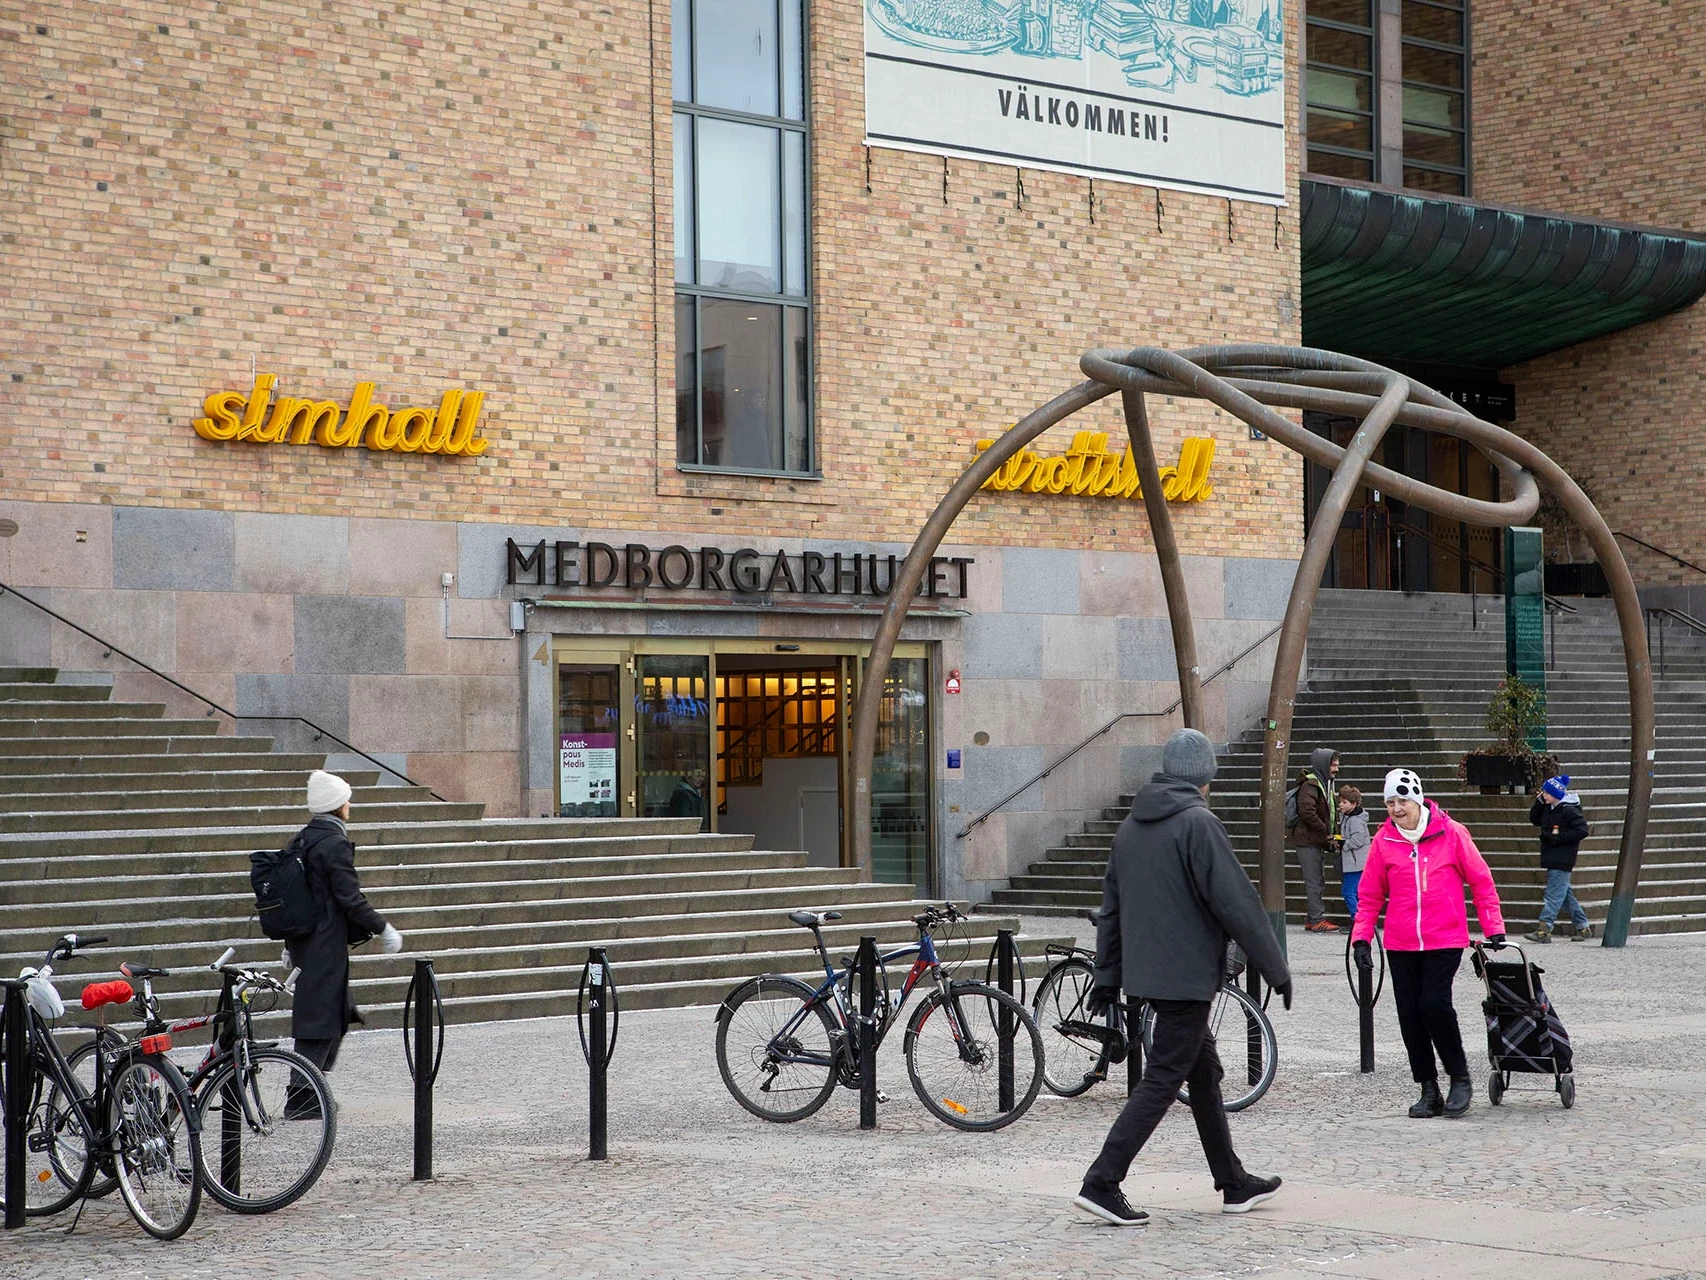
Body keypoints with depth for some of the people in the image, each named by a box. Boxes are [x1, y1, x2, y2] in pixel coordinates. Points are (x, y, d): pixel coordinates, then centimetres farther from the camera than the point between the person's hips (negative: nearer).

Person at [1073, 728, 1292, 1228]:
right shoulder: (1198, 823, -15)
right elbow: (1236, 902, -15)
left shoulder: (1132, 824, 10)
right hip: (1187, 974, -8)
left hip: (1146, 973, 8)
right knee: (1162, 1080, -5)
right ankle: (1101, 1184, -10)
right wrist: (1276, 969, -8)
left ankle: (1234, 1184, 25)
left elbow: (1112, 903, 15)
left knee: (1204, 1071, 17)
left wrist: (1108, 974, 21)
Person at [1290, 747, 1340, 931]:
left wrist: (1332, 834, 9)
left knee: (1319, 881, 14)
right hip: (1309, 841, -10)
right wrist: (1325, 832, -19)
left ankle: (1312, 919, 20)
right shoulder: (1310, 785, -15)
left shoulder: (1326, 783, 17)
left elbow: (1330, 812, 25)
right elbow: (1307, 812, -27)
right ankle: (1317, 920, -7)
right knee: (1314, 882, -8)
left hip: (1318, 842, 10)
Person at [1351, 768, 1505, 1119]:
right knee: (1410, 1015, 2)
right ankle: (1429, 1091, 14)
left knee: (1435, 1005, -16)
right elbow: (1369, 895, 10)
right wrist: (1361, 938, 1)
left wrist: (1494, 929, 2)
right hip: (1401, 945, 3)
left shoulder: (1451, 833, -3)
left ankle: (1460, 1079, 3)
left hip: (1444, 941, -3)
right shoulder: (1383, 841, 3)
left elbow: (1480, 880, 4)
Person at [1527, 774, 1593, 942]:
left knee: (1554, 894, -12)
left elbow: (1582, 830, -17)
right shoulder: (1548, 808, 10)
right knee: (1565, 893, 14)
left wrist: (1558, 837, -19)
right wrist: (1539, 802, 5)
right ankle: (1583, 927, 22)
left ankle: (1544, 930, -17)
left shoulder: (1568, 810, -15)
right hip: (1551, 858, 9)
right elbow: (1535, 820, 20)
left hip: (1562, 860, -9)